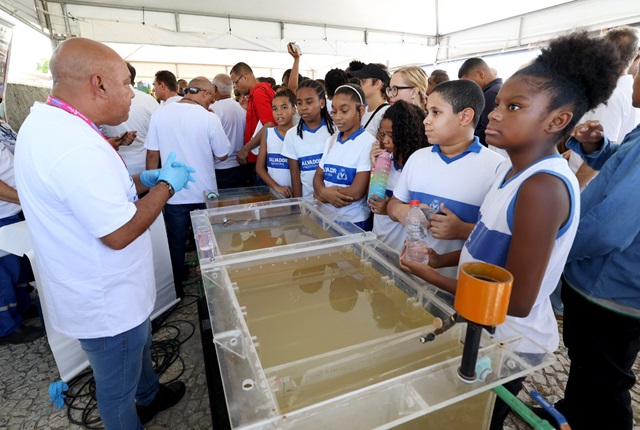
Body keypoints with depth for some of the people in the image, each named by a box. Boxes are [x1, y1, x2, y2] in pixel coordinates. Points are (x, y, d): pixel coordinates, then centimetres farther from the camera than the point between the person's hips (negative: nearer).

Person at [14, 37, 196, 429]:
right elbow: (119, 234, -29)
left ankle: (149, 397, 59)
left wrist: (145, 180, 3)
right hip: (109, 305, -10)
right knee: (118, 393, 17)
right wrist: (167, 185, -17)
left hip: (98, 290, 10)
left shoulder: (45, 120, 1)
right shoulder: (76, 148, -32)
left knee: (140, 346, 33)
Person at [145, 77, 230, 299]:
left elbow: (152, 155, -1)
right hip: (205, 193, -1)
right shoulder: (210, 118, -13)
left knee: (176, 243, 16)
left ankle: (176, 291, 28)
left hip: (173, 194, 1)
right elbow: (222, 155, -4)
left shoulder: (159, 114, -6)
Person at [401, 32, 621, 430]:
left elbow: (518, 302, -26)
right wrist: (442, 258, 0)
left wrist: (431, 275, -19)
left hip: (509, 340, -8)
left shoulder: (544, 187, -28)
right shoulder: (514, 167, -1)